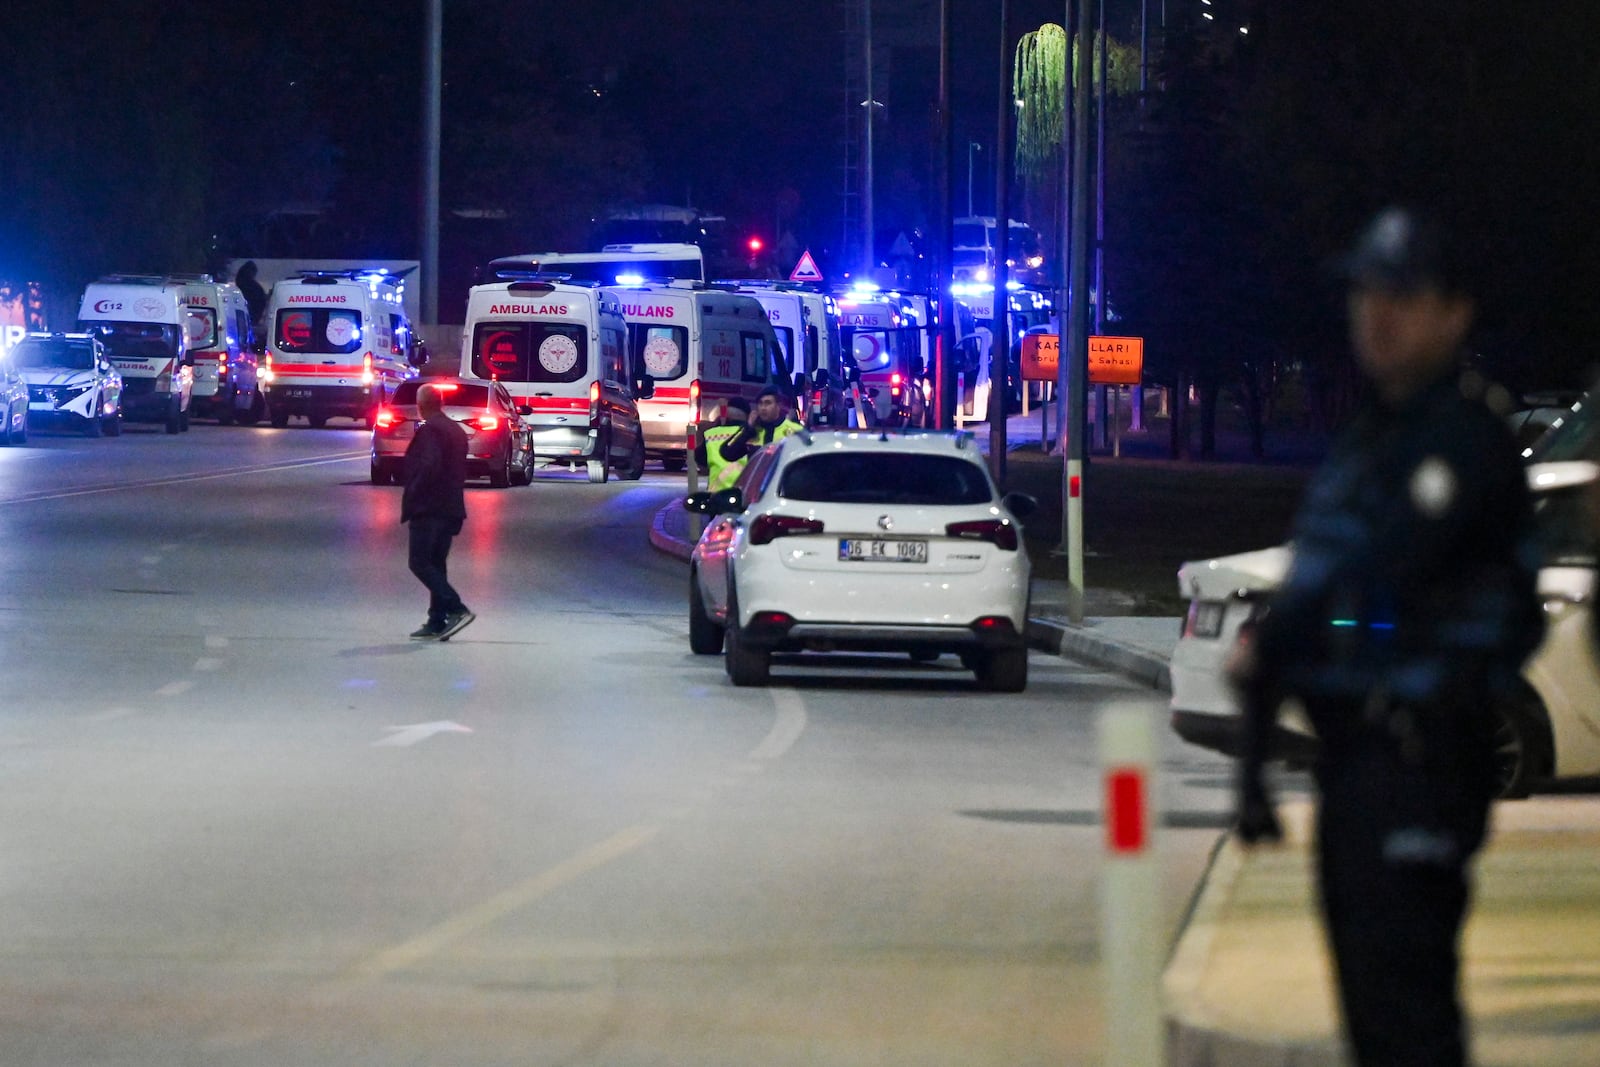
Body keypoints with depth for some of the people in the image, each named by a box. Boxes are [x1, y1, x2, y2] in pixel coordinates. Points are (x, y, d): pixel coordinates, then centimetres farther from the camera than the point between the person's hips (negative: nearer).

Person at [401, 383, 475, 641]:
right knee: (435, 565, 12)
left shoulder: (428, 430, -13)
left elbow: (428, 466, -24)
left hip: (428, 509, -9)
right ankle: (437, 623, 10)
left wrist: (412, 497, -15)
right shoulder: (456, 430, 15)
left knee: (420, 563, -7)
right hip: (451, 508, 9)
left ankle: (456, 609, -18)